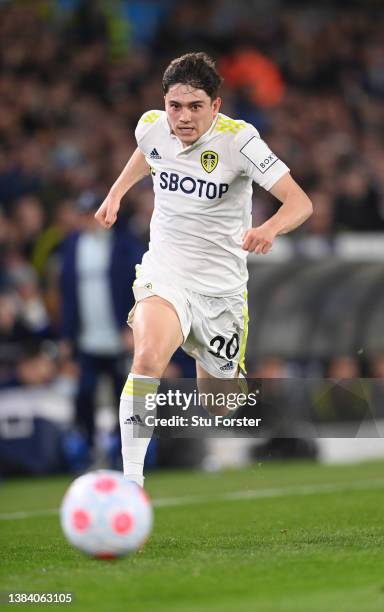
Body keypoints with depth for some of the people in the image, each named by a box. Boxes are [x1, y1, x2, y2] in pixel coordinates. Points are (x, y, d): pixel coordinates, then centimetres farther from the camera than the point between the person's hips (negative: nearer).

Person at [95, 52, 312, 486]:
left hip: (221, 287, 0)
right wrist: (115, 194, 23)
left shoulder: (237, 138, -18)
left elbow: (300, 202, -26)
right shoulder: (152, 126, -6)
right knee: (148, 356, -30)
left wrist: (270, 228, -45)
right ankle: (131, 481, -28)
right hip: (165, 272, 1)